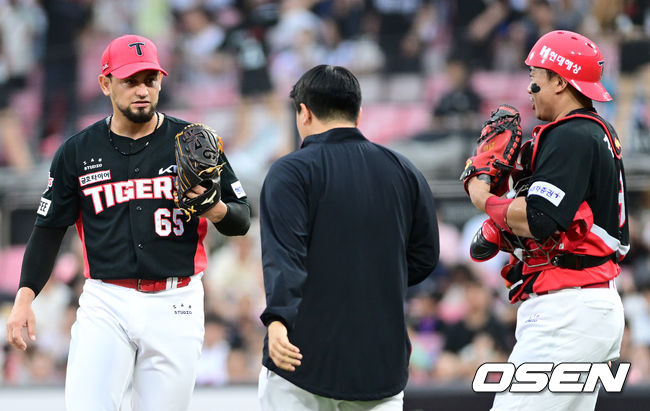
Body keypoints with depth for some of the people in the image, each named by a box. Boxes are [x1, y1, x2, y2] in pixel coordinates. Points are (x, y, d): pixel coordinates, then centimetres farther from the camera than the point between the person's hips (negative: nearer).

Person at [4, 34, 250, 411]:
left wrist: (217, 209, -17)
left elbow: (242, 220, 7)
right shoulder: (78, 152, 6)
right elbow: (49, 229, 10)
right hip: (105, 305, 0)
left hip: (175, 308, 0)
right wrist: (25, 297, -2)